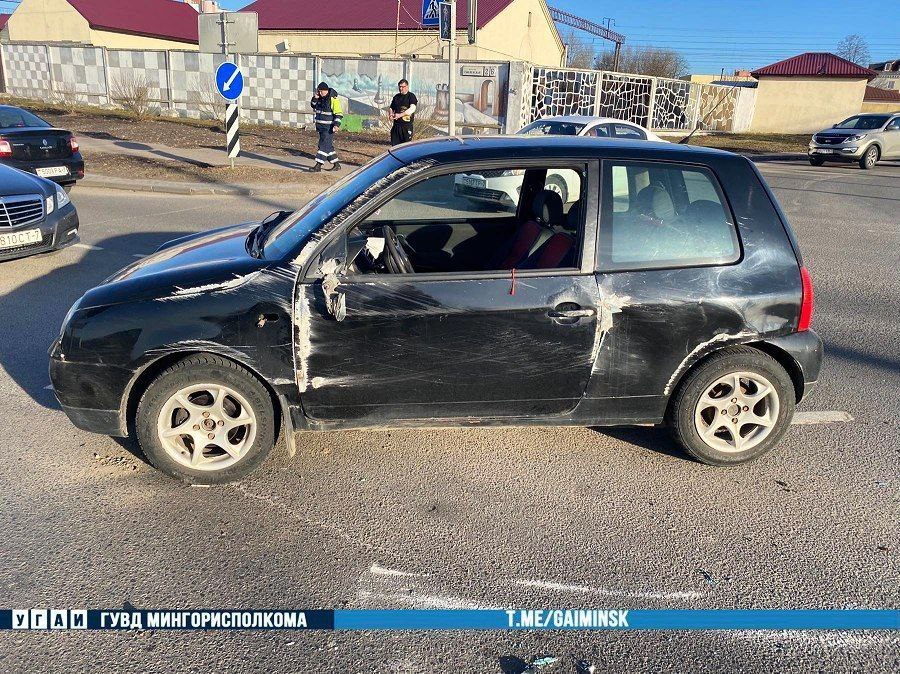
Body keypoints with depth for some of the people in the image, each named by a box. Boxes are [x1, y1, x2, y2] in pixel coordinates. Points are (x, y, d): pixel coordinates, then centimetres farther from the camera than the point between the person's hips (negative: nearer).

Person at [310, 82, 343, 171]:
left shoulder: (333, 99, -13)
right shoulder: (320, 98, 9)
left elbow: (339, 113, -15)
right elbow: (313, 105, 20)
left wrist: (337, 124, -25)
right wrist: (315, 97, 2)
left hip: (329, 127, -9)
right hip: (321, 126, 9)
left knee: (324, 145, -11)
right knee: (328, 146, 11)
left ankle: (318, 165, -13)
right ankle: (337, 165, 20)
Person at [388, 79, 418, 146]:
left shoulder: (411, 96, -2)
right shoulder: (396, 97, 16)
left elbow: (412, 109, -16)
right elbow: (391, 108, 24)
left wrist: (400, 115, -23)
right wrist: (390, 114, 0)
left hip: (407, 125, -5)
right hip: (396, 125, 6)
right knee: (395, 145, 5)